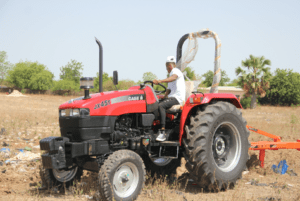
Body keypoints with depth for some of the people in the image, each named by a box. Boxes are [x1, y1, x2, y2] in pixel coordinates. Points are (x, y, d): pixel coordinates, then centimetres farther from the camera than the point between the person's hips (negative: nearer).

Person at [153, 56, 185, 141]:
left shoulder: (176, 71, -4)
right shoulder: (171, 74, 28)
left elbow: (173, 78, -29)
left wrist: (160, 81, -44)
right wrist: (165, 96, 10)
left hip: (178, 98, -10)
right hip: (171, 97, 10)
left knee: (160, 105, -32)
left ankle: (162, 132, -37)